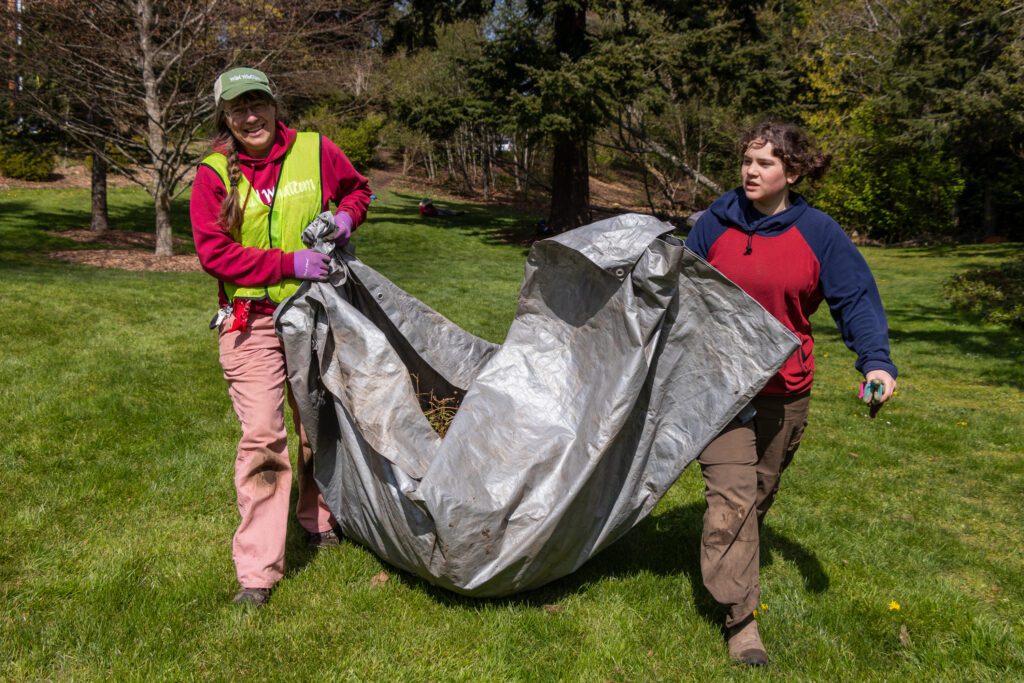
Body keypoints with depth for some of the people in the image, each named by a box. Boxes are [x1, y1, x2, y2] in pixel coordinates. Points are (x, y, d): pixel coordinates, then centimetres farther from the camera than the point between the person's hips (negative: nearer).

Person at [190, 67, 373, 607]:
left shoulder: (317, 152, -1)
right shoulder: (214, 173, -5)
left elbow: (357, 188, 17)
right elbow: (214, 252, -10)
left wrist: (346, 216, -6)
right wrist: (289, 262, -19)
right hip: (253, 320, -3)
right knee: (262, 435, -11)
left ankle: (319, 521, 41)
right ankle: (257, 570, -4)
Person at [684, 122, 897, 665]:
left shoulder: (818, 233, -4)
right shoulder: (715, 223, -3)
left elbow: (855, 298, -5)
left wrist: (876, 360, -20)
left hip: (786, 390, 2)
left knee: (760, 494, 16)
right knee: (731, 496, -11)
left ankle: (732, 571, 40)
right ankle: (740, 619, -5)